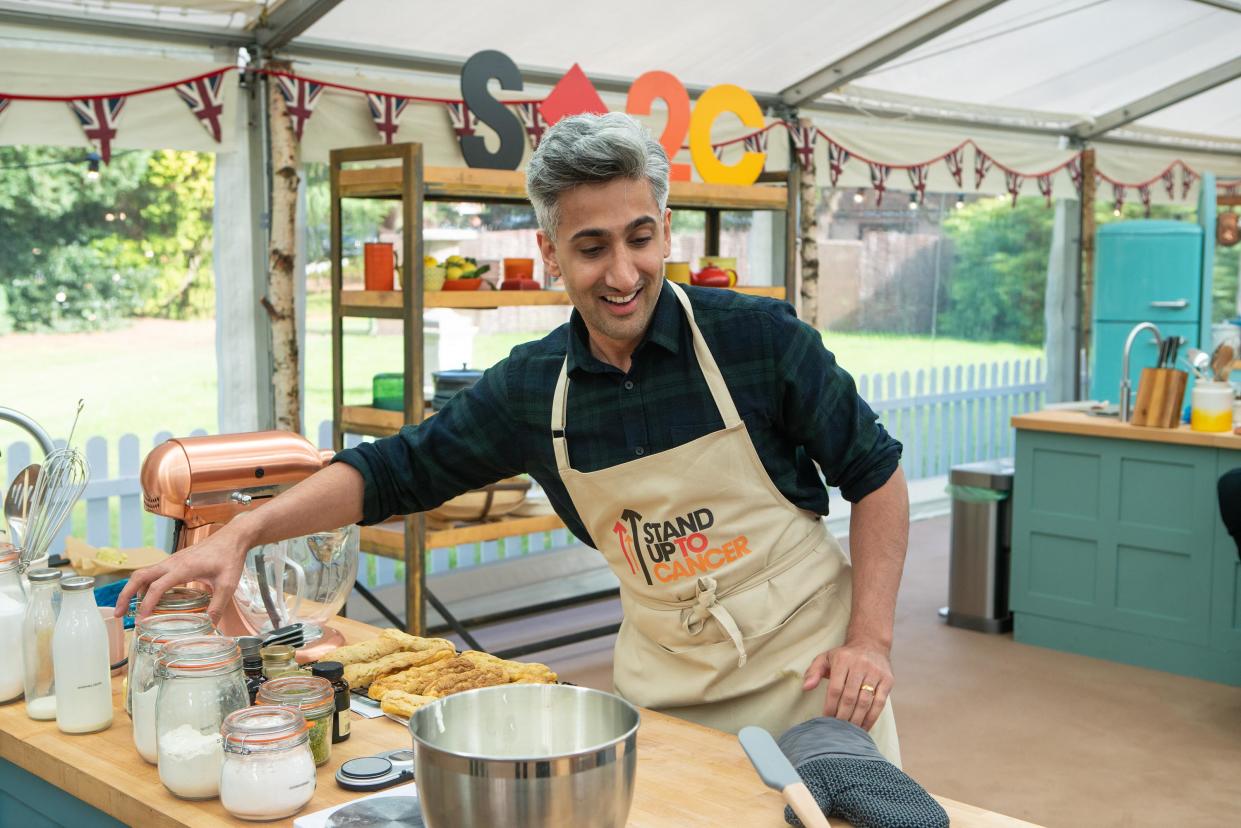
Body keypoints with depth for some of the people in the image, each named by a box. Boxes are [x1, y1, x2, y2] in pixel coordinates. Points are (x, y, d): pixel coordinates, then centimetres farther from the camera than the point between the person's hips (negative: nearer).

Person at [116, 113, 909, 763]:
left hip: (810, 672, -2)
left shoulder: (758, 338, -15)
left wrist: (870, 640, -13)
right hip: (665, 690, 3)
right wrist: (240, 533, -8)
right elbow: (392, 470, 3)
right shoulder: (531, 389, -5)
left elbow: (875, 474, -6)